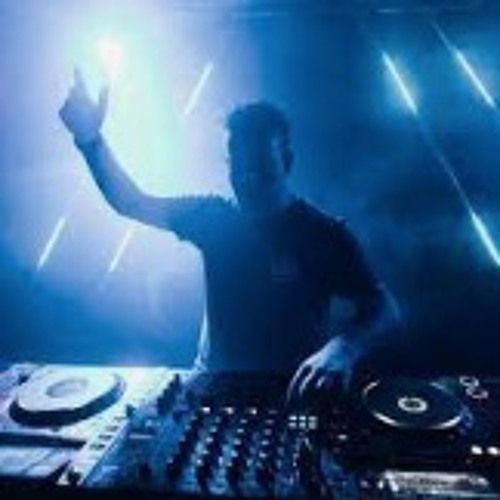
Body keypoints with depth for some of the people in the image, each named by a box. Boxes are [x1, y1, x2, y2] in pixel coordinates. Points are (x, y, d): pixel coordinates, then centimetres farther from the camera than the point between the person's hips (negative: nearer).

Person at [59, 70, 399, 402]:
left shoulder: (325, 234, -8)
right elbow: (132, 204, -4)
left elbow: (384, 308, -16)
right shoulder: (214, 215, 2)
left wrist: (342, 347, -37)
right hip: (213, 384, 3)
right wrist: (91, 140, -20)